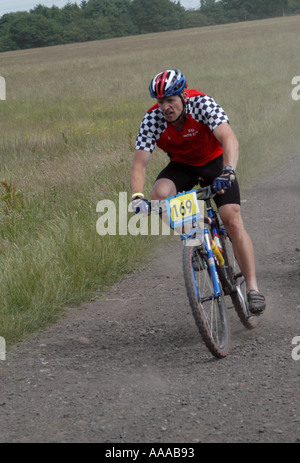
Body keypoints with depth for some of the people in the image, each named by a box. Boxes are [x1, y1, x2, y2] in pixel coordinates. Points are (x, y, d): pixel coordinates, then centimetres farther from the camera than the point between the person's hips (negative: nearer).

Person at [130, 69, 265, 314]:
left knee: (233, 222, -17)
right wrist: (137, 197, -43)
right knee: (159, 196, -30)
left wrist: (227, 172, -60)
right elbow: (139, 164, -25)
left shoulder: (202, 104, -30)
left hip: (215, 161, -2)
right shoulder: (152, 120, -23)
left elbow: (230, 140, -42)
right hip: (182, 165, 2)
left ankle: (252, 287, -11)